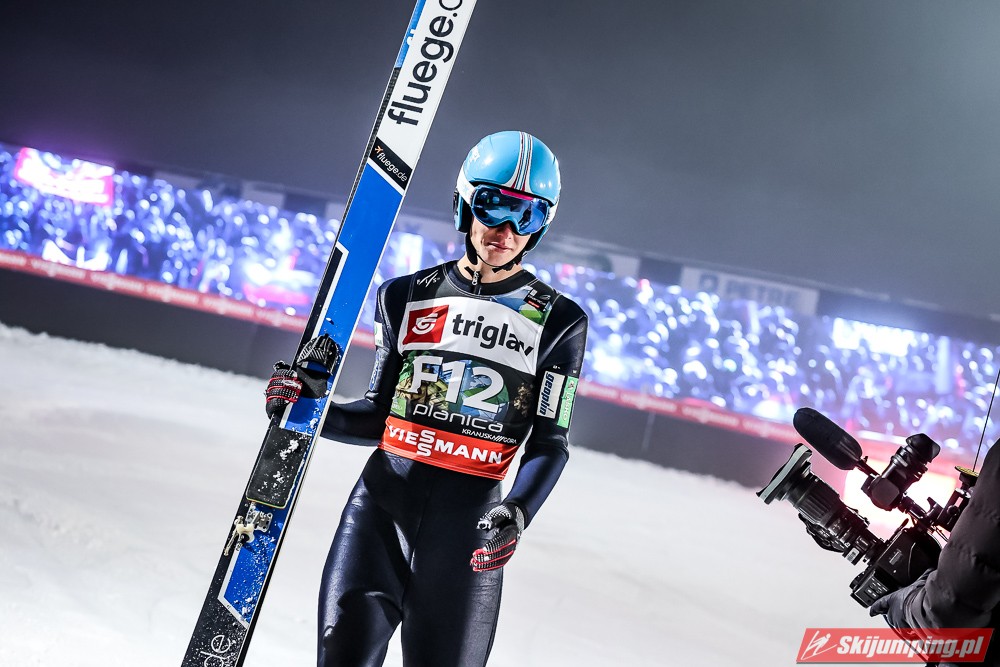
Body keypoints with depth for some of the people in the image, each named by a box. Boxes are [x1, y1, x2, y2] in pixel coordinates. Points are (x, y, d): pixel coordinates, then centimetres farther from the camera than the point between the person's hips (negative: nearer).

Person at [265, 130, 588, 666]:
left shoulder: (559, 321, 3)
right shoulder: (406, 297, 9)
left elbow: (549, 442, 2)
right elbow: (378, 416, 14)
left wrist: (516, 512, -16)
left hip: (469, 522, -1)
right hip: (382, 501, 1)